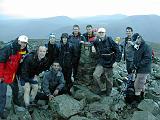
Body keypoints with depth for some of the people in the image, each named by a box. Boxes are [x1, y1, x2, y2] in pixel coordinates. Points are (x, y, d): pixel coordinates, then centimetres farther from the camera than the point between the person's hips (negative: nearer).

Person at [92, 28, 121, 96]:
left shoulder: (110, 41, -13)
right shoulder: (96, 42, 0)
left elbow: (118, 51, -10)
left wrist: (116, 61, -13)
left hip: (109, 63, -3)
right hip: (101, 63, 4)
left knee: (109, 79, 8)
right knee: (95, 75, -16)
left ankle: (108, 91, 30)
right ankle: (102, 88, 2)